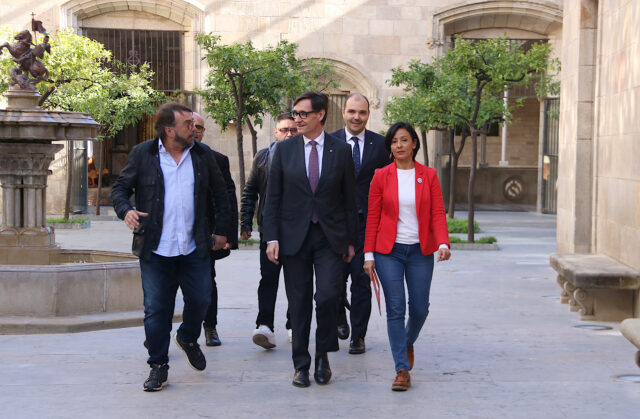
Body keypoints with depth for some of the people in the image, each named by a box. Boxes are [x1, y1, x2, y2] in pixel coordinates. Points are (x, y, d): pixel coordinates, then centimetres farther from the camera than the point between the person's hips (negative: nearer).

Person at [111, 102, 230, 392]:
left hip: (194, 248, 2)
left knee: (200, 300, 3)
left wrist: (220, 230, 13)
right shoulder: (142, 154, 0)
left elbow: (220, 194, 15)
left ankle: (188, 339, 35)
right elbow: (120, 187, 6)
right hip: (155, 249, -2)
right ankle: (158, 366, 14)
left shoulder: (203, 155, 7)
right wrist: (125, 210, -14)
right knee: (156, 309, 1)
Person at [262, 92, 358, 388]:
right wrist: (271, 237, -4)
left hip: (330, 237, -1)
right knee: (299, 304, 5)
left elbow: (349, 198, 6)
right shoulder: (284, 150, 4)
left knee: (327, 296, -13)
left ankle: (323, 355, 10)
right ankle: (301, 365, 16)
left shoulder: (341, 150, 3)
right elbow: (273, 197, 4)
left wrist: (351, 240, 5)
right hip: (294, 237, 1)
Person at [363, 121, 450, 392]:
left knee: (420, 308, 6)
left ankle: (408, 342, 39)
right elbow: (373, 217, 2)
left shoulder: (428, 175, 3)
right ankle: (403, 369, 0)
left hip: (420, 251, 1)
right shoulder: (381, 176, 1)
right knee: (395, 309, -5)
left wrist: (443, 243, -18)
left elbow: (438, 213, -2)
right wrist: (369, 254, -2)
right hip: (388, 250, -1)